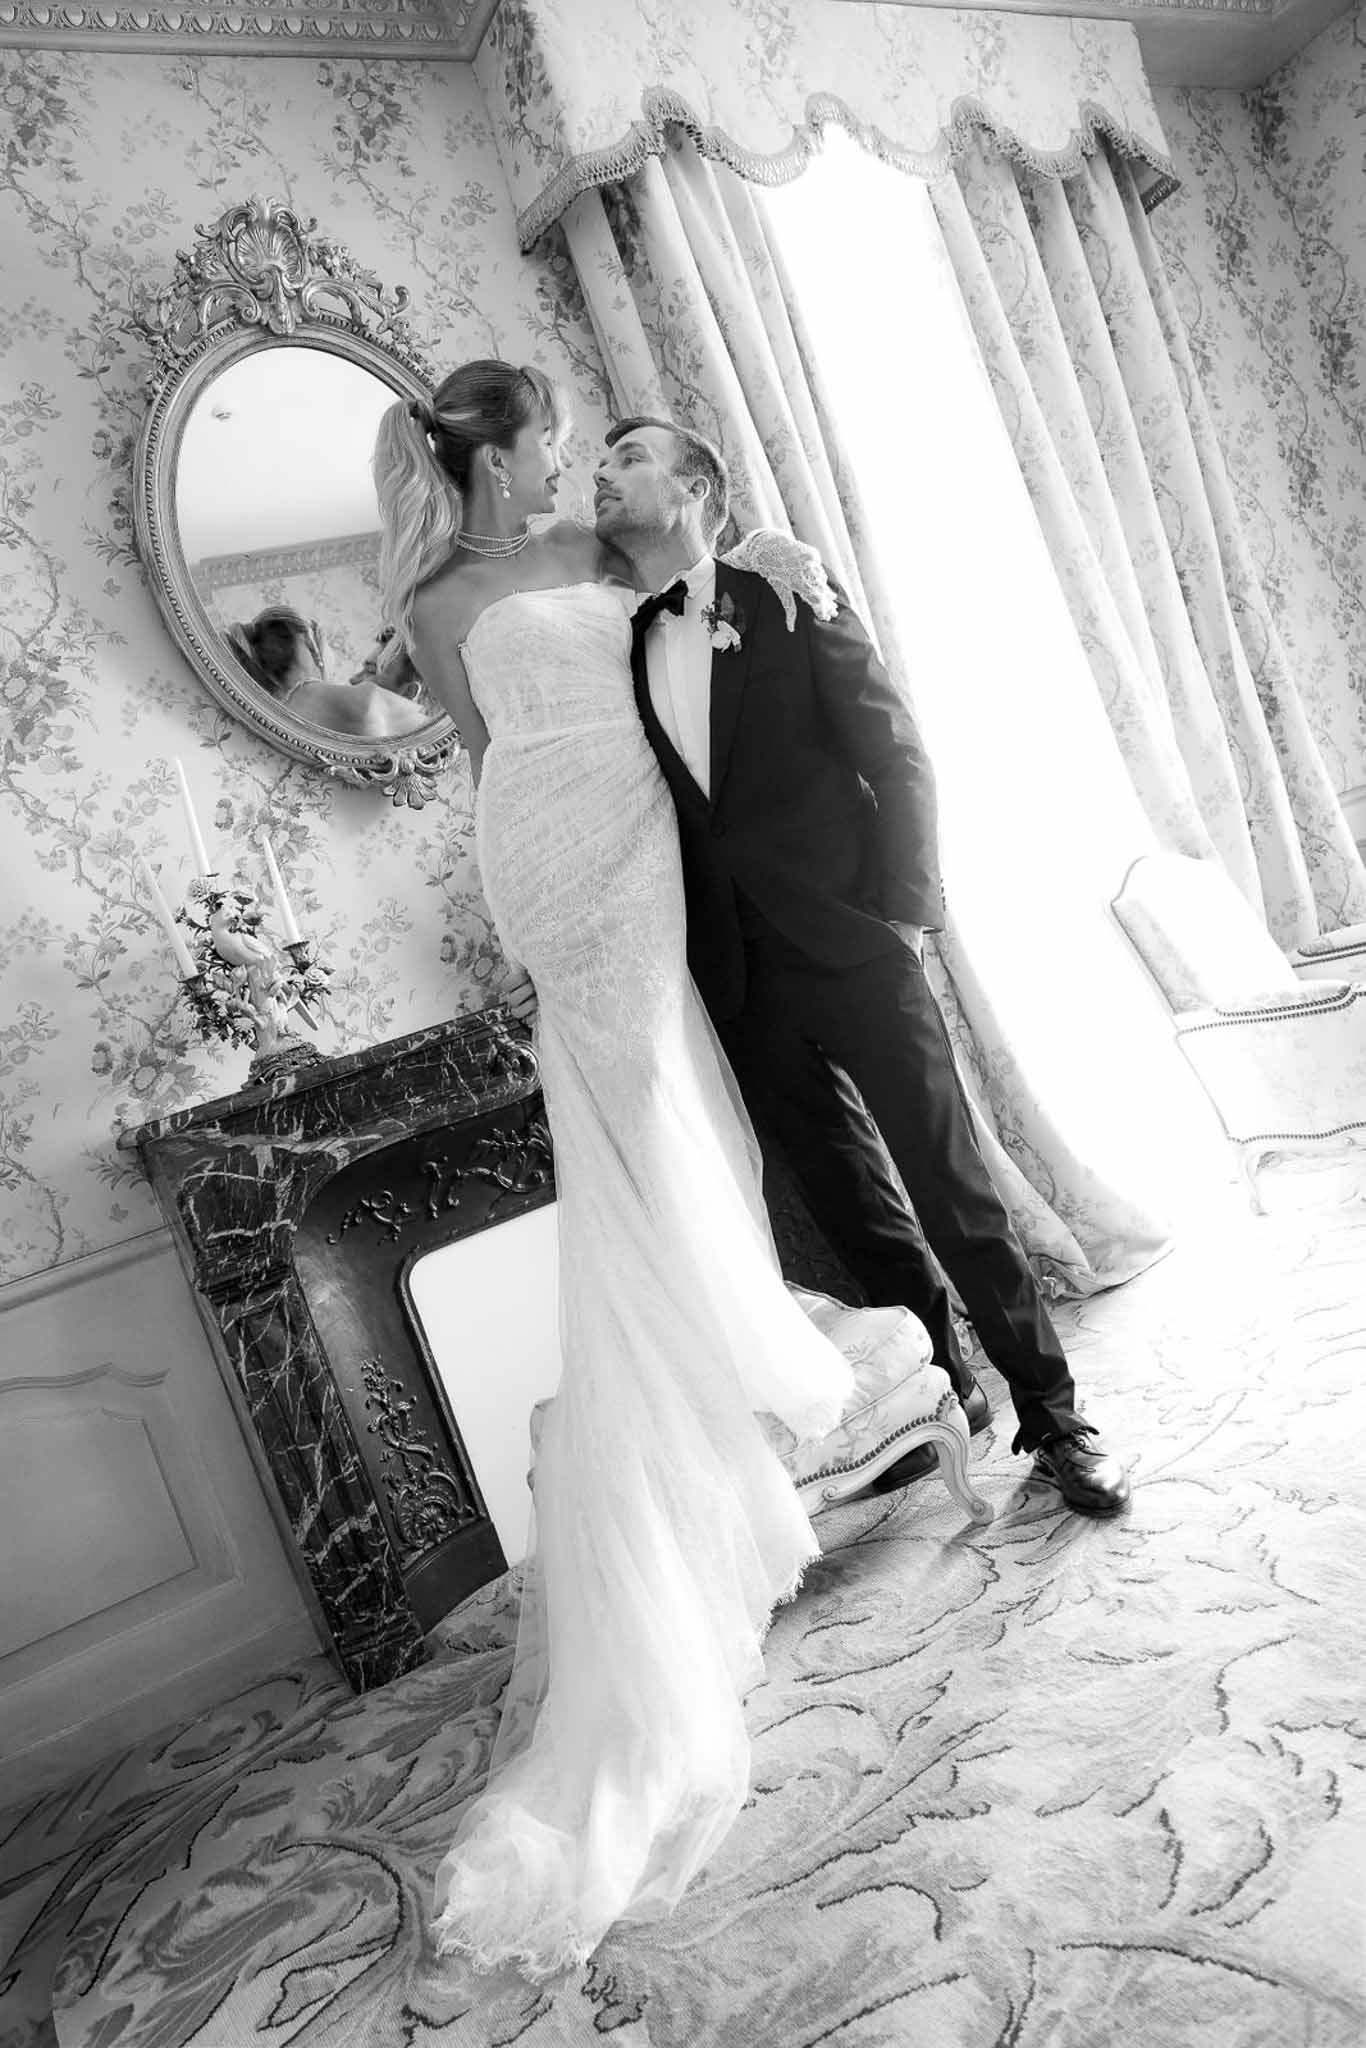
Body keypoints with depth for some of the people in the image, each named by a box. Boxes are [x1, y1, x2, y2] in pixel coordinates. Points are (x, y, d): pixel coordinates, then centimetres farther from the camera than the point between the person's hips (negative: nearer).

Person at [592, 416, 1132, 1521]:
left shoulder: (785, 596, 3)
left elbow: (895, 752, -2)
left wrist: (902, 910, -10)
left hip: (848, 940, -3)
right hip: (740, 980, 3)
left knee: (949, 1178, 0)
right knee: (848, 1200, 10)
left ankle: (1052, 1411, 14)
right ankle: (942, 1389, 28)